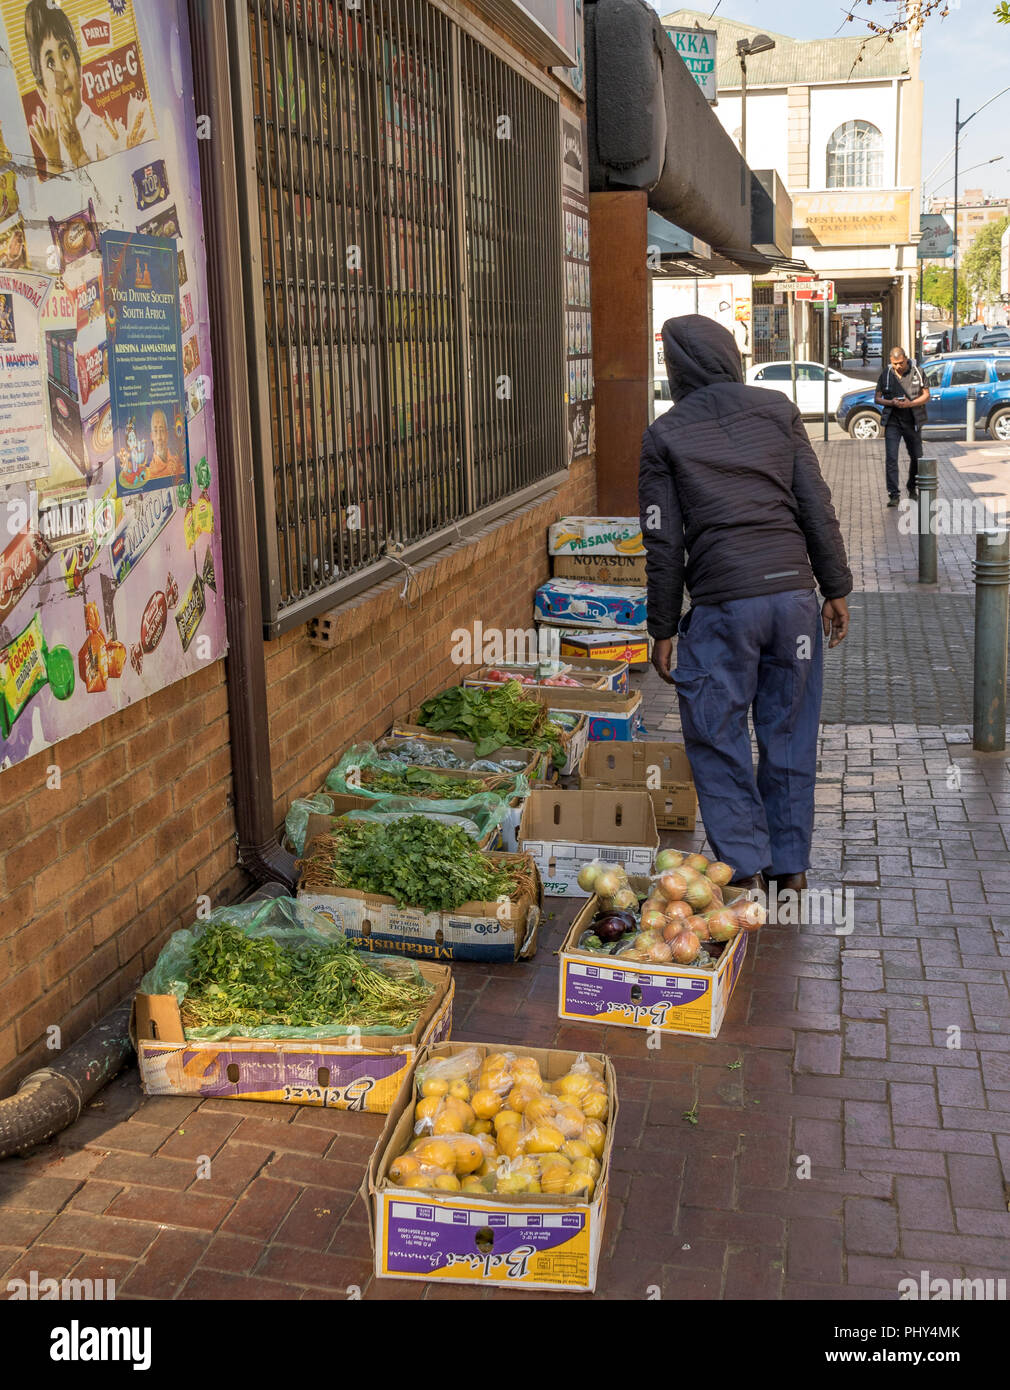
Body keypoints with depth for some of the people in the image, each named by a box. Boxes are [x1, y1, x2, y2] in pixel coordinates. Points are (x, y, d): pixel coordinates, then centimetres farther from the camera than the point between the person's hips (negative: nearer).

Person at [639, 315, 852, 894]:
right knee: (789, 734, 13)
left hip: (722, 606, -3)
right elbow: (818, 507, 5)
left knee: (718, 741, 9)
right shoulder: (778, 410, 8)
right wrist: (837, 589, 11)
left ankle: (747, 870, 8)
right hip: (794, 591, 4)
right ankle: (792, 867, 22)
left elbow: (663, 543, -1)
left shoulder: (664, 435, 1)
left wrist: (663, 630, 5)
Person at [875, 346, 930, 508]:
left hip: (912, 421, 1)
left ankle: (912, 488, 33)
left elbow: (926, 395, 2)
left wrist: (910, 403, -16)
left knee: (917, 457, 11)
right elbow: (877, 398, 5)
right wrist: (891, 402, -16)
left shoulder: (917, 372, -1)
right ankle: (894, 495, -12)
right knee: (891, 458, -12)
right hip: (892, 421, -1)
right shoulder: (885, 374, 1)